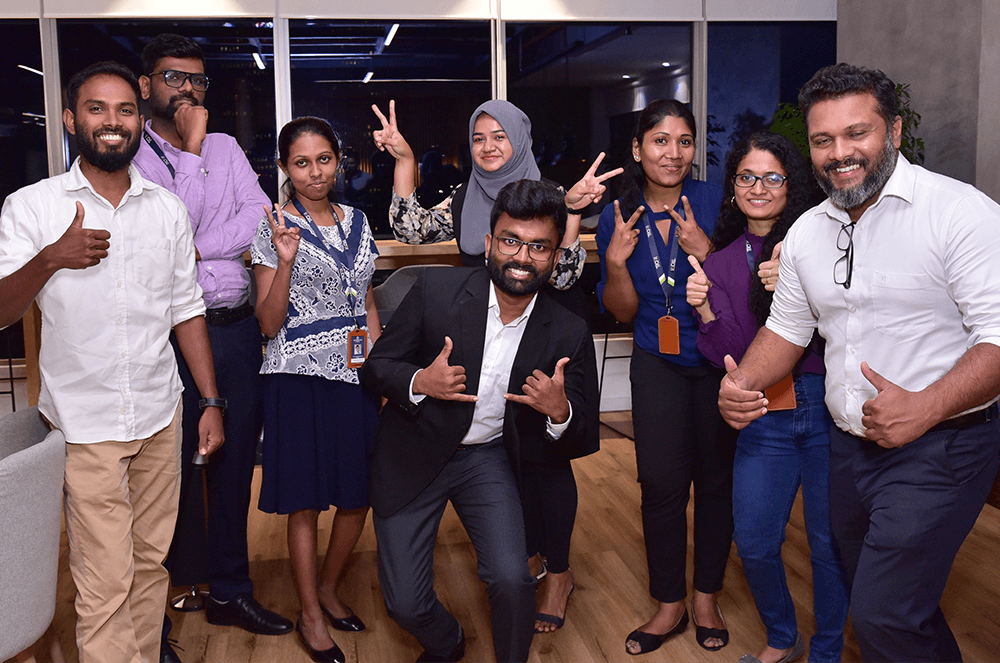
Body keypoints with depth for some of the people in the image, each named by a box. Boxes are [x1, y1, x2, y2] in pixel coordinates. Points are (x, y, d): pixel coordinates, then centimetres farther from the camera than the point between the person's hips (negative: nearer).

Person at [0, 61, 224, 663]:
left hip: (160, 415, 4)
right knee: (105, 585, -2)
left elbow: (186, 309, 10)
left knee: (152, 562, 13)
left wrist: (212, 402, 6)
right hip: (84, 423, -3)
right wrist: (50, 259, -26)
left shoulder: (168, 208, 7)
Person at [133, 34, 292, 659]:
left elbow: (261, 219, 0)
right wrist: (191, 150, -12)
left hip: (238, 330, 5)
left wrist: (197, 249, -11)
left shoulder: (226, 148, 13)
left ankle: (230, 589, 30)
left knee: (235, 465, 13)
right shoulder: (130, 157, -1)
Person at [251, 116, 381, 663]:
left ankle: (328, 588, 34)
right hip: (302, 377, -5)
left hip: (357, 373, 5)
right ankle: (311, 617, 21)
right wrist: (286, 261, -23)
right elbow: (269, 323, -9)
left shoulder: (357, 221, 10)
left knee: (359, 495, 10)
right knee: (306, 502, 4)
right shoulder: (274, 228, -5)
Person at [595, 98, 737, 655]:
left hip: (719, 361, -1)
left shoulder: (715, 203, -8)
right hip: (658, 364, 2)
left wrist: (704, 251, -24)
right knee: (661, 484, 1)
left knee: (716, 479, 8)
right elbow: (624, 312, 3)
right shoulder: (619, 216, 0)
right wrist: (615, 261, -14)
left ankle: (707, 599, 27)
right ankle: (670, 605, 19)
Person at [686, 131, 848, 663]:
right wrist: (704, 310, -15)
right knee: (754, 543, 6)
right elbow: (731, 356, 1)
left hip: (828, 407, -3)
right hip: (764, 416, 3)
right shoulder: (722, 262, 7)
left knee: (831, 543, 4)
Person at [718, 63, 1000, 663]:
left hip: (940, 447, -7)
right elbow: (788, 327, 15)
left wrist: (925, 407, -32)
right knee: (874, 603, 19)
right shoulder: (806, 231, 7)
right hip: (849, 447, 7)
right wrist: (743, 383, -3)